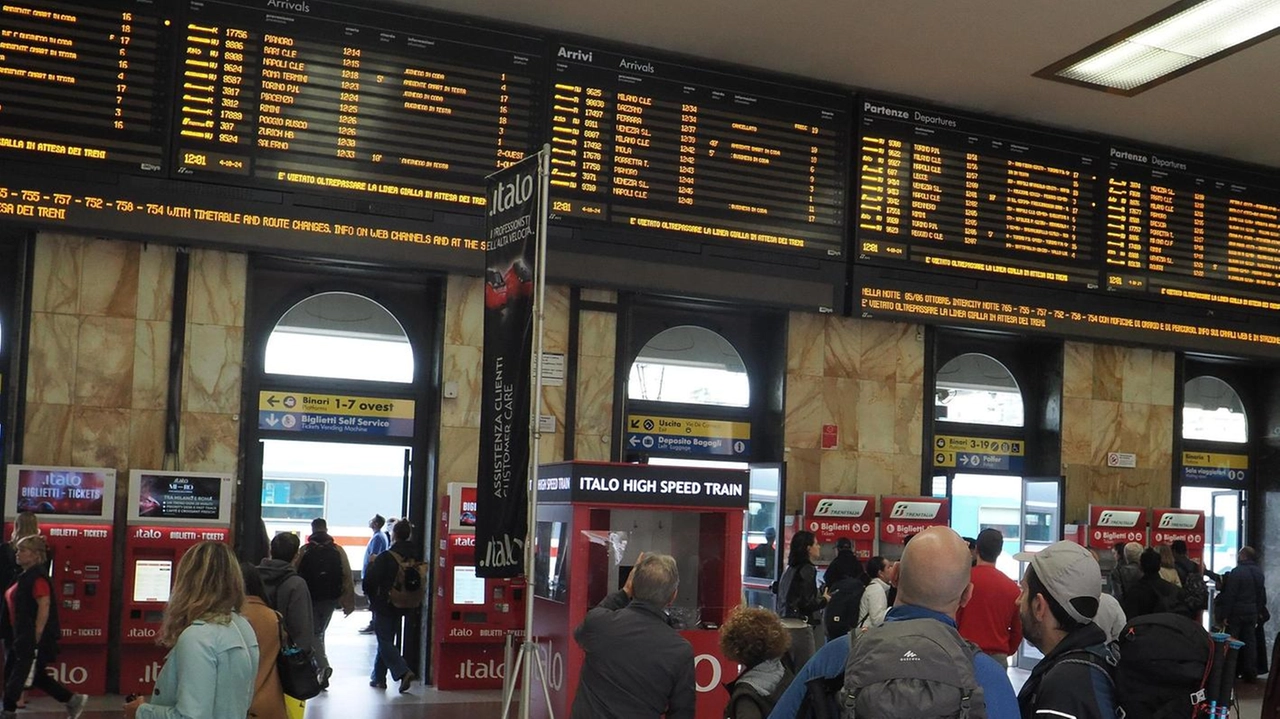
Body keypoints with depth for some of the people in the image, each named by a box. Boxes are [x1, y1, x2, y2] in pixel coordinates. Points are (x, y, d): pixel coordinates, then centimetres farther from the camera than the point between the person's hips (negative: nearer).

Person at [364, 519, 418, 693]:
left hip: (384, 605, -6)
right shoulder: (414, 557, -1)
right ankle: (378, 677, 23)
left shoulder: (385, 557, -17)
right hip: (401, 607, 6)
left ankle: (403, 672, -19)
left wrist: (372, 599, 4)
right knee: (387, 640, 17)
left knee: (385, 641, -1)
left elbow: (371, 582, -15)